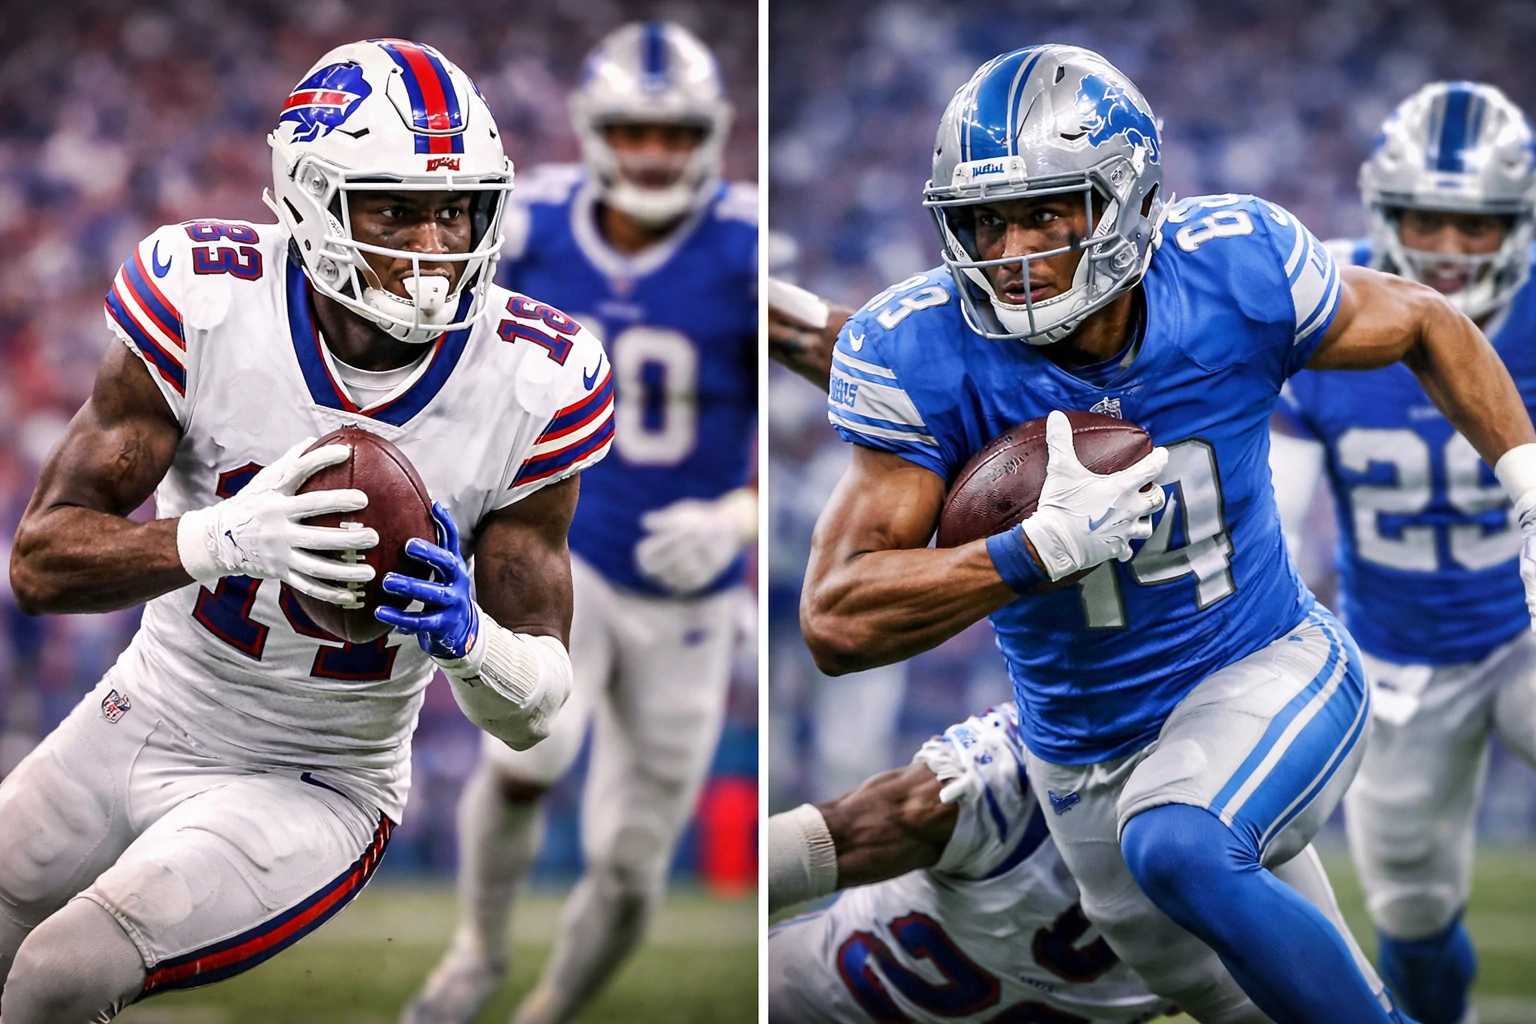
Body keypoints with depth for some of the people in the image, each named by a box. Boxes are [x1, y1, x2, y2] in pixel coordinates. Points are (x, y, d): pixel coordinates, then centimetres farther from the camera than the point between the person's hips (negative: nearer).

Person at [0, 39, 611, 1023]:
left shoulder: (534, 383, -17)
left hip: (314, 789, -2)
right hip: (147, 715, 2)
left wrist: (466, 636, -35)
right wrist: (221, 538, -38)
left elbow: (534, 711, -10)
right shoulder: (203, 302, -18)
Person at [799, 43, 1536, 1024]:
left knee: (1180, 848, -34)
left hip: (1270, 679, -3)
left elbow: (1426, 324, 3)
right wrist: (1047, 547, -34)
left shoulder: (1234, 271, -19)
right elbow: (837, 622, -24)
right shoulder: (923, 354, -21)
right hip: (1089, 753, 3)